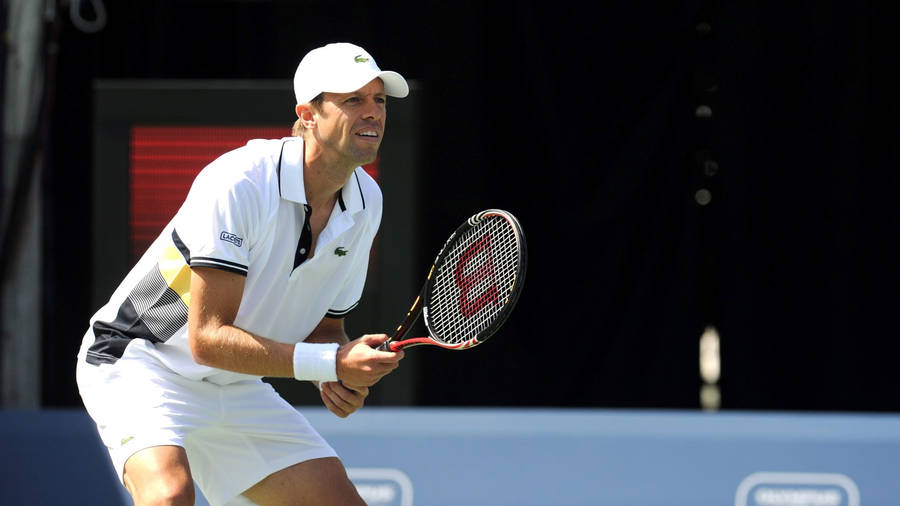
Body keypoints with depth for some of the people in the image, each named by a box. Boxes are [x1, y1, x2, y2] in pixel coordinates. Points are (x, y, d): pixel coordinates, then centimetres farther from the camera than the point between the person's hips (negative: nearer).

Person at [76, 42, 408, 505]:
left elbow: (324, 325, 12)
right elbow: (208, 337, -28)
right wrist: (331, 362, -33)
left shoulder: (366, 202, -1)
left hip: (235, 390, 8)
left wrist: (339, 380, -11)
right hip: (136, 360, -8)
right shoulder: (238, 183, -26)